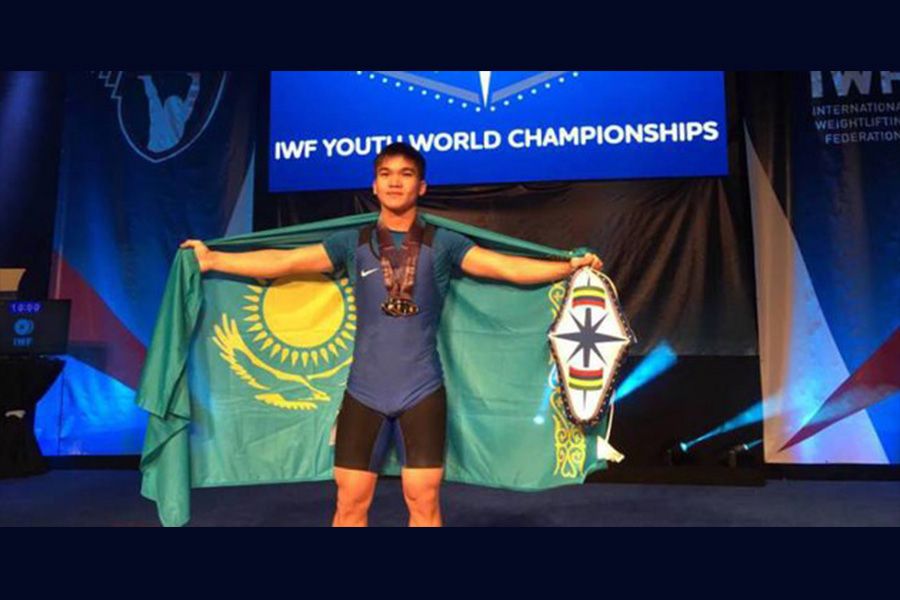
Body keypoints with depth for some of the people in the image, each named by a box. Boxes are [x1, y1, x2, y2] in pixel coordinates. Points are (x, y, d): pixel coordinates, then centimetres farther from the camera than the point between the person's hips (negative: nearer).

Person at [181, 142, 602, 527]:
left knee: (424, 501, 5)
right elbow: (283, 261, 5)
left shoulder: (442, 245, 2)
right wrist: (211, 259, 4)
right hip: (364, 392, 2)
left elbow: (507, 267, -4)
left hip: (422, 392, -1)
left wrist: (569, 266, -11)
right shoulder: (353, 243, 5)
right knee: (350, 502, 7)